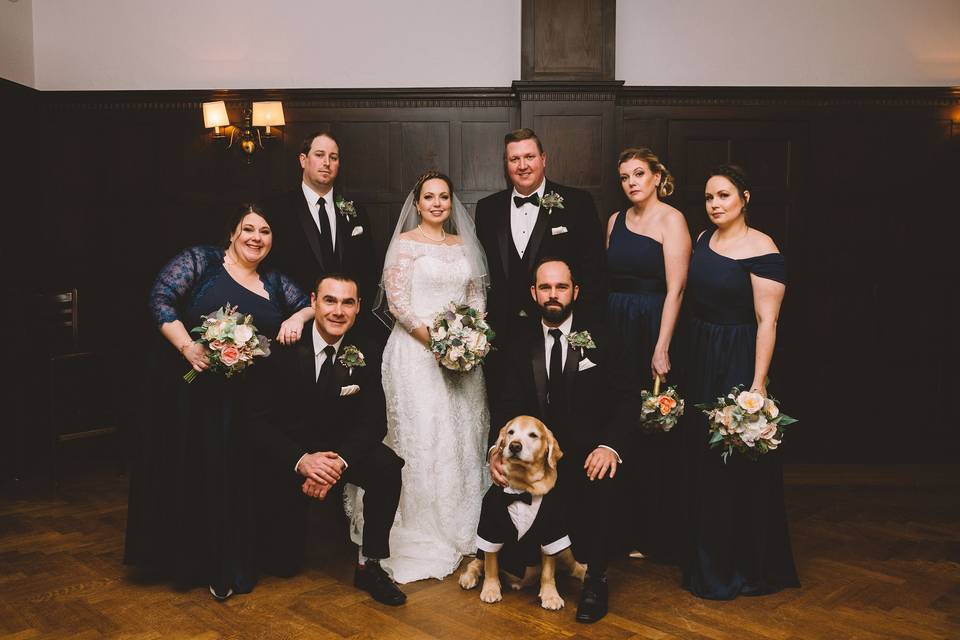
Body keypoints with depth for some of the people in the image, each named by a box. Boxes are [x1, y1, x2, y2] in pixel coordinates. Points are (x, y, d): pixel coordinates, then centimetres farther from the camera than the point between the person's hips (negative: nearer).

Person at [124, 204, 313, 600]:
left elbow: (313, 305, 14)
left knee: (230, 474, 5)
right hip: (186, 389, -3)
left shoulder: (275, 283, 11)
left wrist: (298, 317, -8)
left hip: (241, 400, 3)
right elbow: (160, 298, -10)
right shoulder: (201, 261, -1)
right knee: (185, 471, 7)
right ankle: (186, 560, 27)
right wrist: (187, 347, -20)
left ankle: (226, 566, 22)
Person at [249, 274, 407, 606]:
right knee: (282, 564, 1)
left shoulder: (364, 354, -8)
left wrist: (339, 461, -29)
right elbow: (258, 419, -16)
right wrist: (301, 460, -31)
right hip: (286, 456, -2)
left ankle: (369, 566, -13)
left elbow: (373, 422, -10)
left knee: (388, 467, -29)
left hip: (339, 447, 2)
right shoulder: (284, 347, -18)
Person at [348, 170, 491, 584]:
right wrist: (432, 338, -18)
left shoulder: (463, 244, 14)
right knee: (423, 437, -4)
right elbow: (396, 300, -10)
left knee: (463, 435, 10)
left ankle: (461, 526, 25)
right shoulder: (406, 243, -2)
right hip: (417, 349, -5)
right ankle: (423, 533, 9)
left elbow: (477, 293, 14)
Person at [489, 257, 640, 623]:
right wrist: (496, 449, -19)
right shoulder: (521, 346, 8)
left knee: (599, 483, -33)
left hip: (589, 450, -2)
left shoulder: (601, 339, 1)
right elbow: (507, 404, 1)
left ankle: (595, 578, -11)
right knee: (506, 483, -24)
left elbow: (628, 398, -5)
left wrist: (611, 446, -23)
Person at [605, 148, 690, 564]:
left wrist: (662, 348, -18)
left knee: (655, 433, 1)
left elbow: (675, 289, -12)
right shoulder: (616, 221, 13)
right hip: (615, 328, 6)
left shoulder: (671, 220, -6)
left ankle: (658, 536, 16)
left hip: (653, 329, -6)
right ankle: (627, 528, 24)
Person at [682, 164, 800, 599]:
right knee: (703, 461, 14)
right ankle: (709, 563, 31)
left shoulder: (761, 250, -13)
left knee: (738, 465, 1)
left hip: (738, 362, -7)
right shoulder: (703, 240, 9)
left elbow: (767, 321, -17)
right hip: (700, 359, 7)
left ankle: (747, 568, 20)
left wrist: (758, 383, -22)